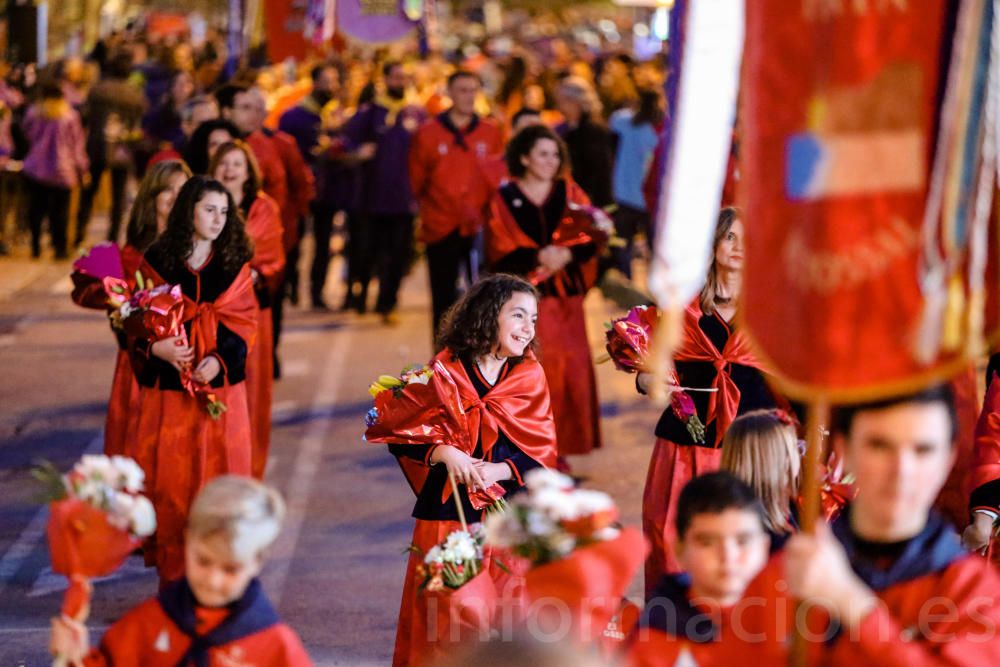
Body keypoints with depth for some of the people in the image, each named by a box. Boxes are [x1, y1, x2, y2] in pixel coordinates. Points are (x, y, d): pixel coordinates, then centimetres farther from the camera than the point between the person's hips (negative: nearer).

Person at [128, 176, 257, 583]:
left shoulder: (235, 265, 4)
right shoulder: (156, 262, 0)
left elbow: (244, 322, 1)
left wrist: (220, 359, -16)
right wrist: (156, 347, -19)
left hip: (220, 386, 1)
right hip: (168, 386, -1)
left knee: (218, 473, 2)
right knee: (169, 477, 2)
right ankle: (171, 571, 11)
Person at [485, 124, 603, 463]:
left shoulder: (570, 193, 9)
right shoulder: (505, 199, 3)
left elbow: (590, 241, 2)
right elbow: (499, 253, -4)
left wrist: (567, 254, -18)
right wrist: (537, 257, -18)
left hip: (565, 295, 2)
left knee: (569, 372, -2)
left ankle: (559, 446, 7)